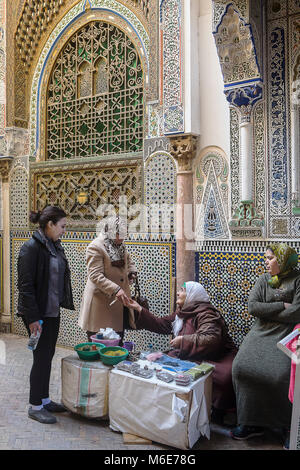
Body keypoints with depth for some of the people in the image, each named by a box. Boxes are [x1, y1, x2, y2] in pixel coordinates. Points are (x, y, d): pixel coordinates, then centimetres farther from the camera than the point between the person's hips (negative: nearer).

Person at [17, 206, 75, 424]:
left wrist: (63, 304, 15)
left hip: (53, 312, 8)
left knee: (48, 356, 16)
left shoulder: (55, 246, 10)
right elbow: (25, 285, -18)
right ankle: (35, 406, 19)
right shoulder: (31, 248, -16)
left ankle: (45, 399, 31)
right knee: (42, 358, 2)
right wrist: (32, 318, -19)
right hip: (38, 314, -8)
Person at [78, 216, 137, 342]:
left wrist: (132, 271, 5)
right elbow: (95, 276, -22)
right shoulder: (95, 247, -15)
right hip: (101, 303, -7)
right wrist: (115, 290, -31)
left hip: (120, 301, 8)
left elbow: (128, 261, 28)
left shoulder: (120, 245, 11)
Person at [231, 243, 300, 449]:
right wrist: (282, 306, -8)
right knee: (242, 367, -17)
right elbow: (253, 307, 0)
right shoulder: (264, 280, 13)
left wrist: (266, 311, -4)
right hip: (261, 333, 4)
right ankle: (253, 423, 0)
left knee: (282, 375, -27)